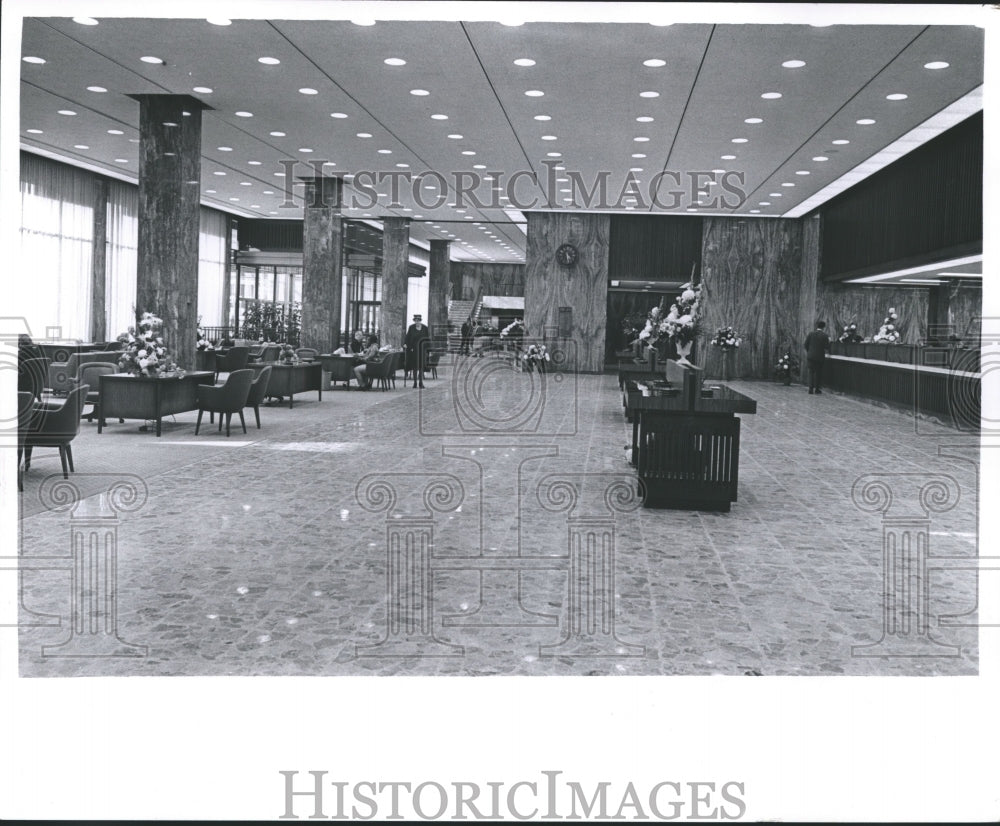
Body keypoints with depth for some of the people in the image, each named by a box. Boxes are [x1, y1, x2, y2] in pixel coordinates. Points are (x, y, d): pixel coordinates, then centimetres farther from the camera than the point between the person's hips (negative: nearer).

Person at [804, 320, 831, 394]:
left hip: (810, 356, 2)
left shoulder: (810, 334, 0)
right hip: (820, 357, -2)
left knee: (811, 372, 8)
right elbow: (827, 348, -7)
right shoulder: (825, 336, -7)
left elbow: (806, 345, 1)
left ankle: (811, 389, 1)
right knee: (818, 373, 9)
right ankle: (817, 389, 12)